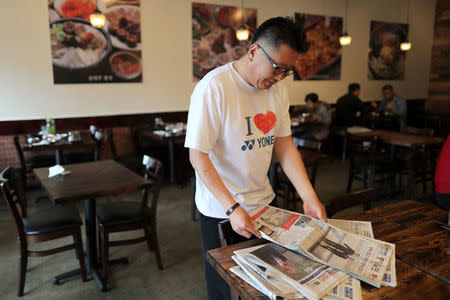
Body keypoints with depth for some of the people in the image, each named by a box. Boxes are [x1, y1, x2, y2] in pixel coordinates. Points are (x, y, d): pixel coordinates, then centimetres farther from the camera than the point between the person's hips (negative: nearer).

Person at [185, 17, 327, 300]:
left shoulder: (277, 88, 0)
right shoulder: (213, 87, -22)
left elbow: (284, 144, 3)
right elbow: (198, 156, -22)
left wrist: (310, 197, -6)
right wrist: (233, 208, -26)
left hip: (262, 202, 7)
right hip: (221, 210, -6)